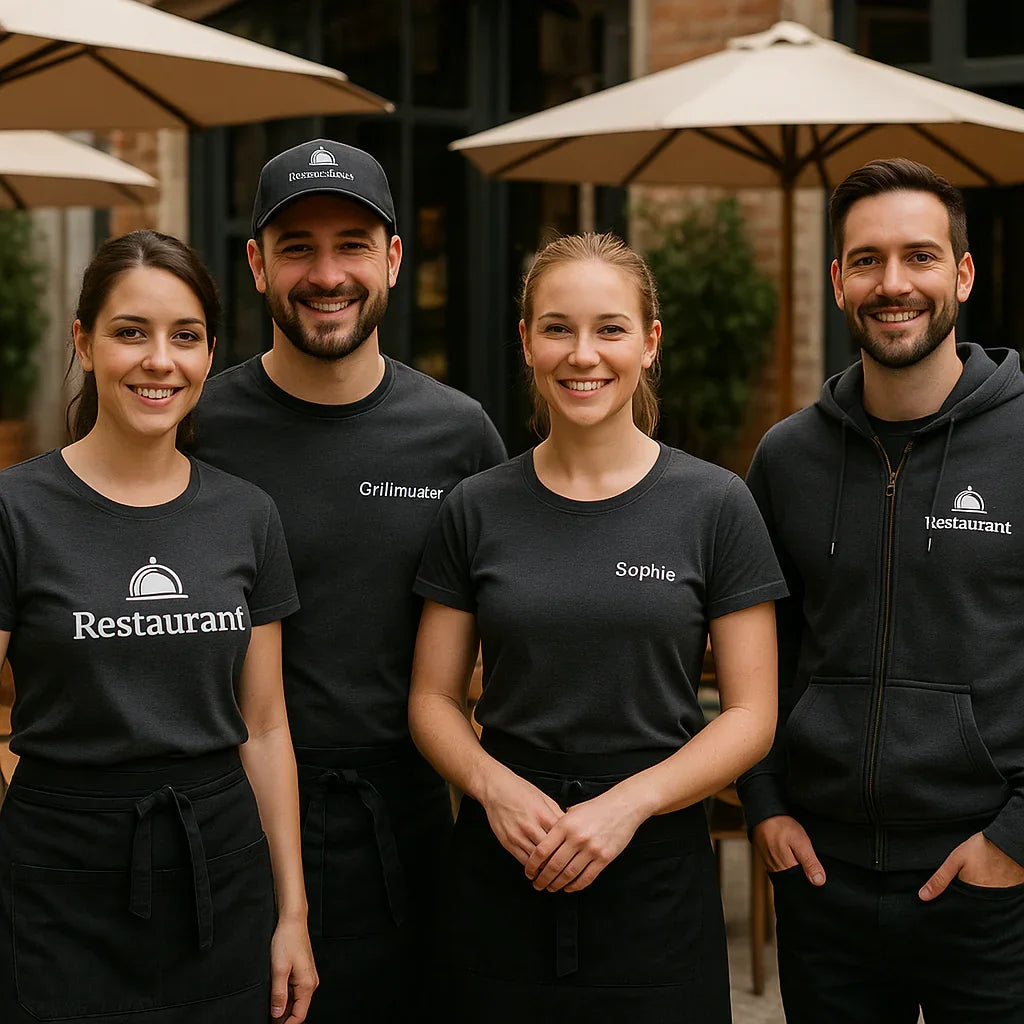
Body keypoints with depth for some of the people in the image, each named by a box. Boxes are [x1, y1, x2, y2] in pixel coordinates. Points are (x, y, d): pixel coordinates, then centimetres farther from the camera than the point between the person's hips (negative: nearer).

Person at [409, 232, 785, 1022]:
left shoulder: (715, 505, -3)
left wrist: (628, 802, -16)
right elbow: (433, 698, 6)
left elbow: (751, 715, -3)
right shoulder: (476, 510, 3)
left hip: (655, 868, -1)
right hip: (503, 872, 1)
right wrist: (493, 783, -13)